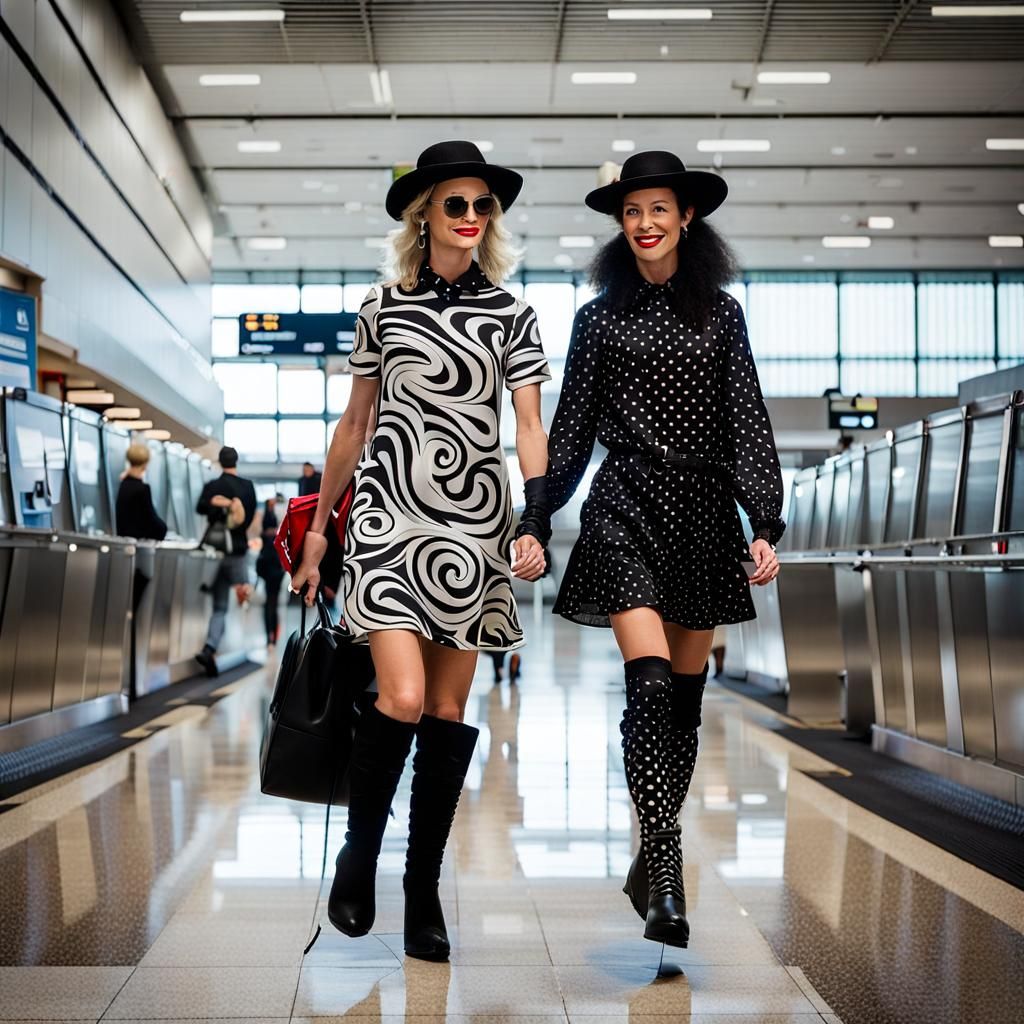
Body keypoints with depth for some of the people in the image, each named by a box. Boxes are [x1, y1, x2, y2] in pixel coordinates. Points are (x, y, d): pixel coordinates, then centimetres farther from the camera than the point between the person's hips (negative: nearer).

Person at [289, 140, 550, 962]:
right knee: (402, 700, -14)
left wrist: (536, 522, -15)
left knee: (449, 711, 3)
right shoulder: (383, 306, 6)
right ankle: (358, 852, 11)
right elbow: (356, 422, 12)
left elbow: (530, 426, 0)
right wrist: (320, 522, 14)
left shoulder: (511, 314, 6)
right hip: (390, 515, -1)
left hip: (475, 523, 1)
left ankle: (424, 887, 15)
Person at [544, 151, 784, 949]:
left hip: (703, 510, 2)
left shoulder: (721, 313, 8)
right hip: (624, 506, -2)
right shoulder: (600, 316, 6)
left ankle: (652, 856, 22)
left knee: (685, 693, 8)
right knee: (651, 681, -17)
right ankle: (667, 876, -19)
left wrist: (765, 523, -6)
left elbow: (748, 421, 4)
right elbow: (571, 428, 9)